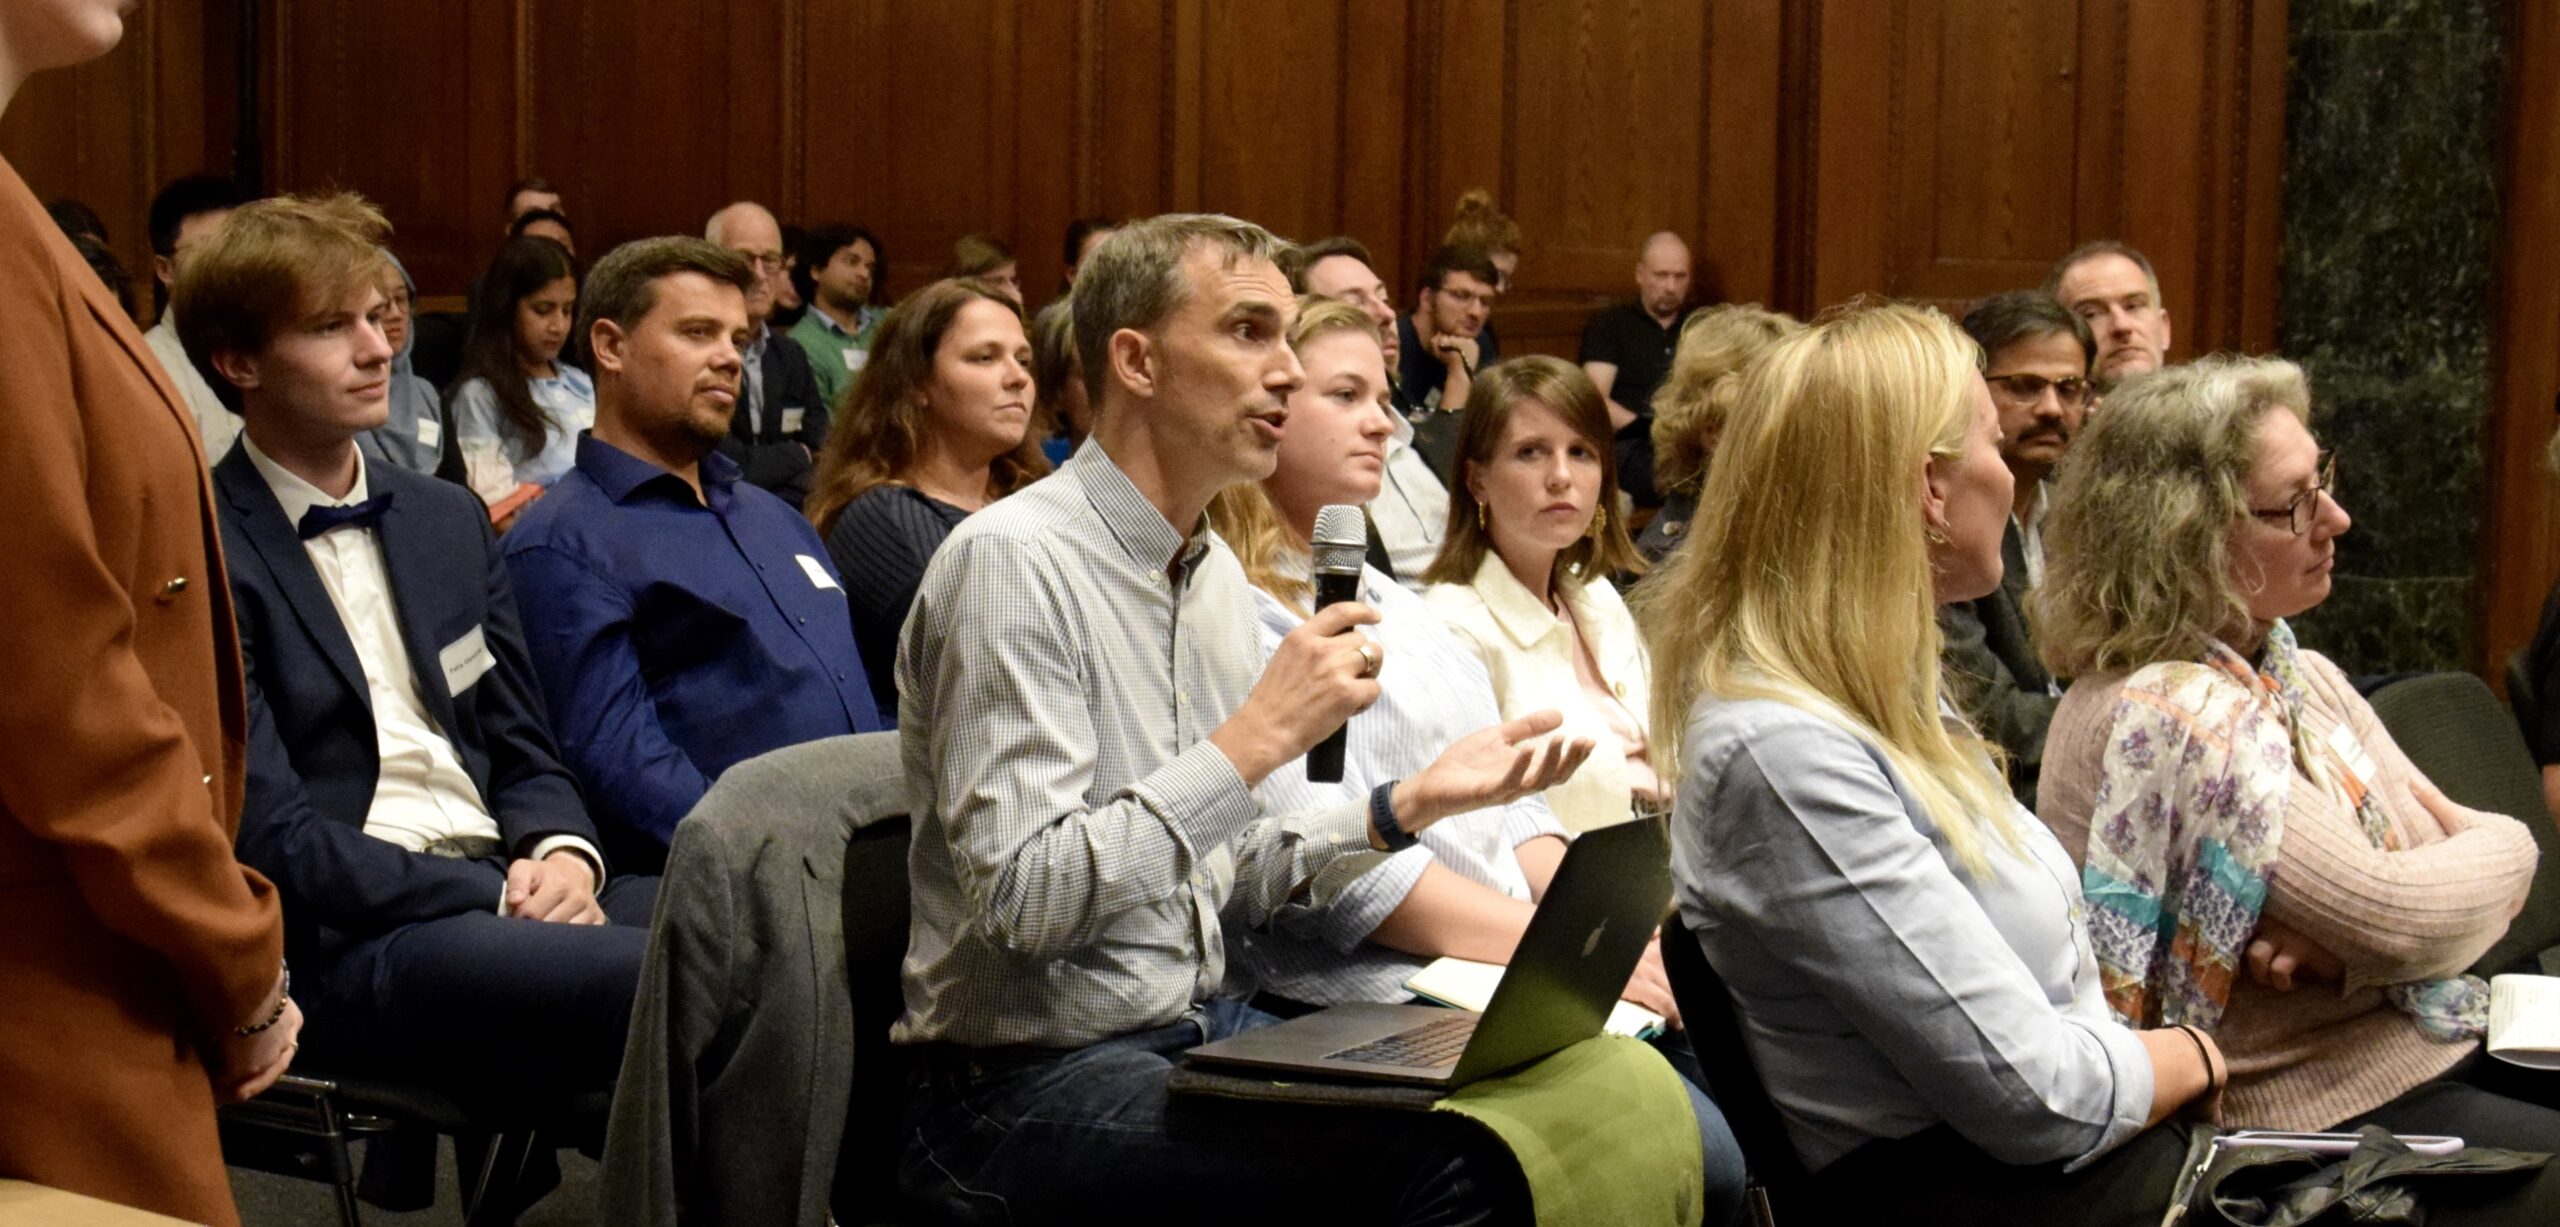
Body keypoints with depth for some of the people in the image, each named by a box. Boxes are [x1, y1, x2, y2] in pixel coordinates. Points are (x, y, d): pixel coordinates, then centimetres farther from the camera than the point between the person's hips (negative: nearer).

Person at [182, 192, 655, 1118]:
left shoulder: (447, 519, 19)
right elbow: (269, 837, -10)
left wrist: (562, 855, -2)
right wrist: (499, 899, -14)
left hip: (506, 887, 7)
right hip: (342, 944, -7)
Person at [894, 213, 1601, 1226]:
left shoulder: (1214, 573, 12)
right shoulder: (1012, 561, -15)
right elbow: (1021, 894, -23)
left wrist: (1412, 803, 4)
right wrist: (1257, 736, -23)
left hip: (1196, 1030, 8)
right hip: (1031, 1080, -8)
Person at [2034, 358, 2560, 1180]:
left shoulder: (2303, 676, 7)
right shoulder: (2162, 713, -21)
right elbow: (2388, 919, -22)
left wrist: (2341, 939, -18)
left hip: (2435, 1043, 8)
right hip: (2338, 1113, -8)